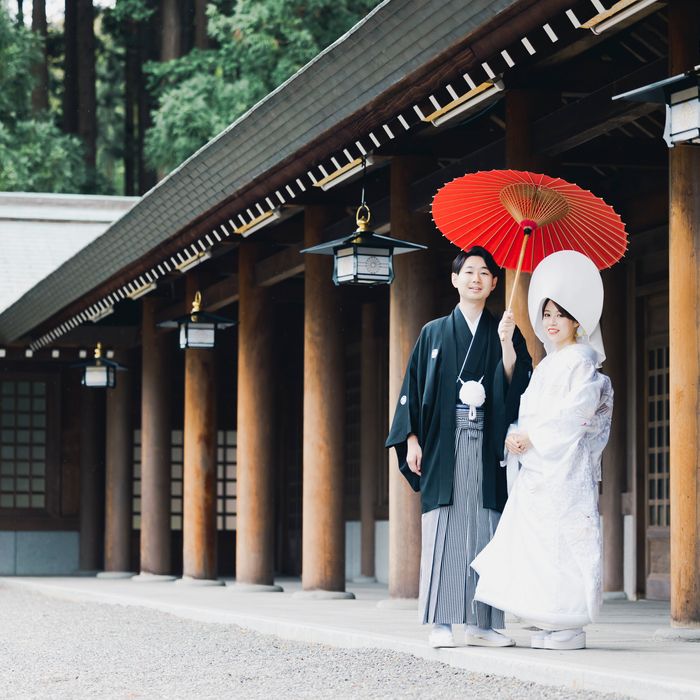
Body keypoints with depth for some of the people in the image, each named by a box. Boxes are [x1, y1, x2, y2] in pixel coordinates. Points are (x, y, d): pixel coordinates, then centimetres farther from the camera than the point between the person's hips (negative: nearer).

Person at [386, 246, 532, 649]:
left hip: (488, 446, 1)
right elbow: (413, 388, 8)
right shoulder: (434, 333, 11)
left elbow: (519, 387, 1)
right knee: (444, 529, -7)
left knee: (485, 531, -2)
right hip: (444, 444, -1)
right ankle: (441, 623, -6)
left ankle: (482, 623, 0)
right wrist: (412, 439, -3)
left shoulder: (506, 334, 12)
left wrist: (507, 344, -12)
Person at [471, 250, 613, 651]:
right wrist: (518, 436, 2)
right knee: (539, 539, 3)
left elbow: (577, 412, -14)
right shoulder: (547, 365, 22)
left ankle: (570, 626, -8)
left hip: (566, 463, -8)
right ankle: (551, 623, 6)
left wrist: (534, 437, -15)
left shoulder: (582, 359, -4)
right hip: (536, 465, 8)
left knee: (563, 536, -10)